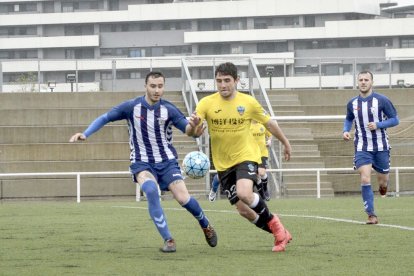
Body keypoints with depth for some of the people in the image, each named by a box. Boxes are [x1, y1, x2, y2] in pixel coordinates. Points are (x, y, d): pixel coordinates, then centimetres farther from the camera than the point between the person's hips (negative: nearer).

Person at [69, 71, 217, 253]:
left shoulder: (169, 110, -5)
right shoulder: (132, 107, -7)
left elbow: (188, 130, -8)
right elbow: (105, 118, 1)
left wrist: (193, 127, -33)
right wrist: (85, 134, -11)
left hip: (167, 161, 1)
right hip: (142, 163, -1)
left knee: (183, 198, -16)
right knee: (151, 190, -32)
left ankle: (206, 226, 18)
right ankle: (168, 240, -23)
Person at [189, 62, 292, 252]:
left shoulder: (248, 102, -7)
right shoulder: (207, 103, -8)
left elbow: (269, 123, 8)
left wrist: (286, 143, 18)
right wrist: (194, 124, -41)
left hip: (246, 156, -3)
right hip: (223, 163, 3)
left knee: (244, 193, -30)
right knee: (243, 210, 2)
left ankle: (273, 223, -4)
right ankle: (280, 234, 21)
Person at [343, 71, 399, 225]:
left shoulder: (381, 100, -7)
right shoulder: (352, 103, 3)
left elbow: (395, 120, -4)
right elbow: (348, 119, 20)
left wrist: (378, 125, -19)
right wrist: (345, 131, -1)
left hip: (381, 147, -1)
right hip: (362, 148, 1)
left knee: (383, 182, 8)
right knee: (365, 180, -16)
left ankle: (383, 186, 48)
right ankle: (371, 215, -11)